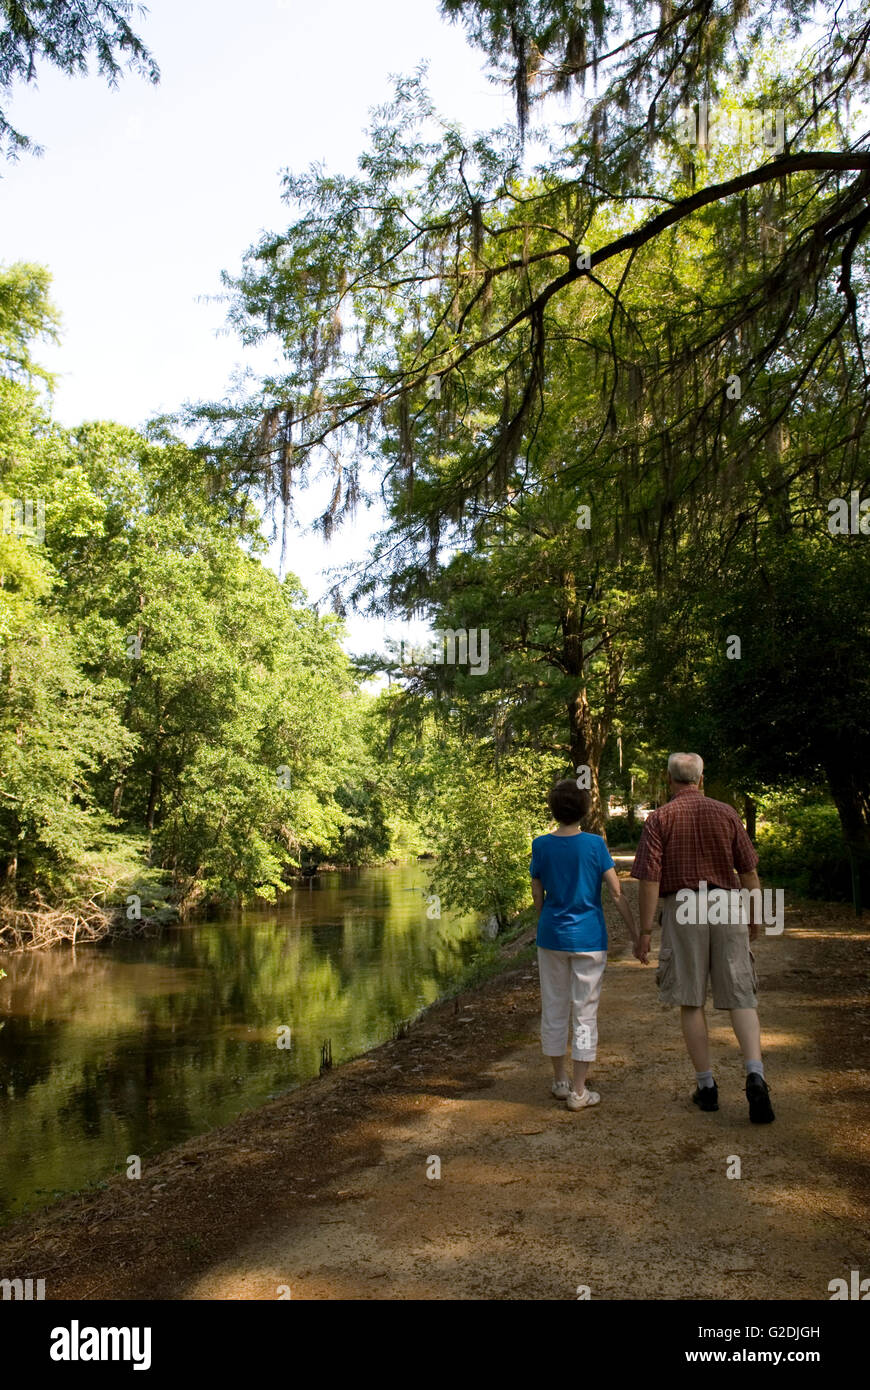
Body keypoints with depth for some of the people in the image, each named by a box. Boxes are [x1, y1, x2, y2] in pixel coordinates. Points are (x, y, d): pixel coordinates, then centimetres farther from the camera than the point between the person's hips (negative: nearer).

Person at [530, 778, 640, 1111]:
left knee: (554, 1010, 14)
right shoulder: (594, 844, -10)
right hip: (588, 939, -2)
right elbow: (617, 893, -10)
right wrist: (636, 934, -3)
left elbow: (538, 896, 3)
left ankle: (560, 1081, 27)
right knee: (585, 1013, 5)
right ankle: (578, 1092, 9)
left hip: (551, 937, 3)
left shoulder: (541, 845, -3)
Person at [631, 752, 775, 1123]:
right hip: (727, 910, 2)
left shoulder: (659, 819, -3)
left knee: (691, 1001, 8)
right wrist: (755, 915, 16)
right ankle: (755, 1075, -11)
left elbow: (650, 878, -8)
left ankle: (706, 1084, 14)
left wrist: (645, 930, -3)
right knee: (741, 997, 5)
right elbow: (749, 870, 5)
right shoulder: (726, 813, 4)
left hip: (682, 911, -1)